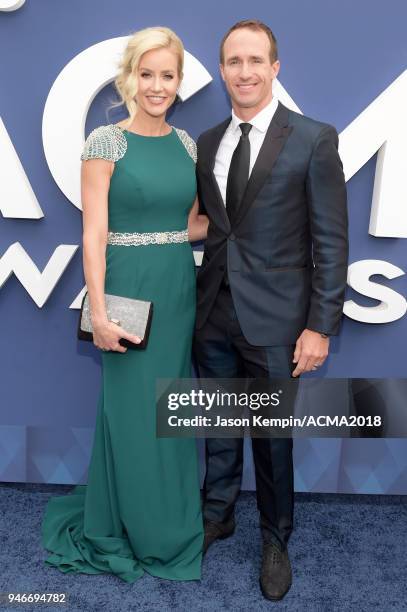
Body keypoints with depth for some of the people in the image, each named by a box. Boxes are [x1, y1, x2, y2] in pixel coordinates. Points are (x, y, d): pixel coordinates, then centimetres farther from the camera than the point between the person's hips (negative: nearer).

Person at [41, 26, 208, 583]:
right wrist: (99, 313, -16)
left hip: (180, 287, 6)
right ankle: (132, 529, 28)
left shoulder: (186, 143, 9)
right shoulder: (106, 142, -7)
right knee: (134, 407, 5)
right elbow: (94, 233, -11)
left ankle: (169, 519, 37)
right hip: (129, 286, -5)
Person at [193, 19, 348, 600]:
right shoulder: (207, 142, 8)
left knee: (273, 435, 11)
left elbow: (331, 241, -8)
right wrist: (196, 299, 4)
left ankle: (275, 539, 34)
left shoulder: (314, 139, -7)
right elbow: (205, 225, 12)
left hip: (273, 319, -4)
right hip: (214, 314, 4)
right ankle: (217, 515, 41)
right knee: (218, 427, 18)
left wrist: (321, 326, -12)